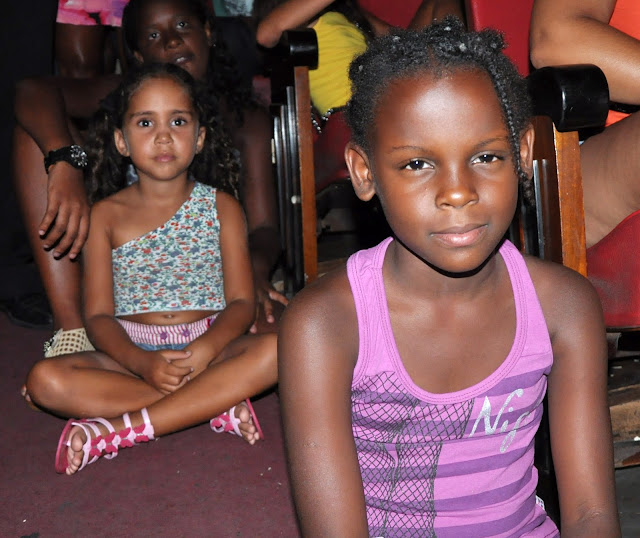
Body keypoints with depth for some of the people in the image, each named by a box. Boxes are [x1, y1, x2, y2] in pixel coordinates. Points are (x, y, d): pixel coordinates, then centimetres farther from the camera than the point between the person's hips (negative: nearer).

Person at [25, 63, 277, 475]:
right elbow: (99, 316, -1)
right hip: (131, 352, 1)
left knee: (274, 351, -30)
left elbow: (242, 302, -3)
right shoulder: (107, 214, 5)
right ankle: (216, 403, -25)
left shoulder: (221, 207, 5)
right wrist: (143, 363, -22)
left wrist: (207, 348, -25)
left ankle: (122, 429, -30)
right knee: (46, 380, -25)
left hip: (208, 345, 0)